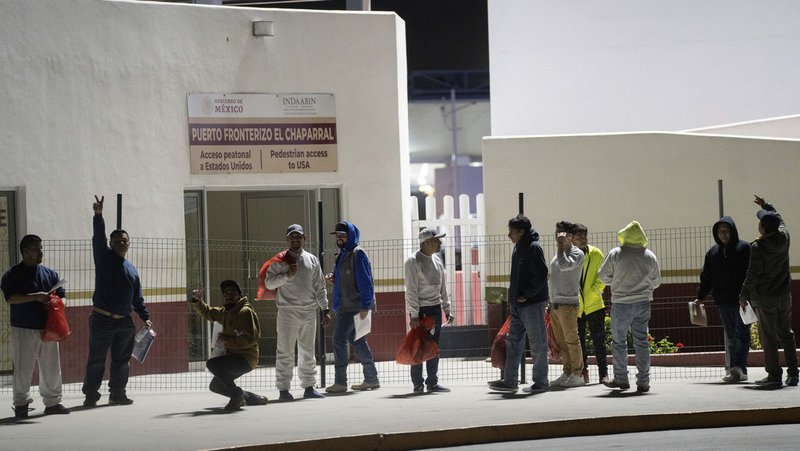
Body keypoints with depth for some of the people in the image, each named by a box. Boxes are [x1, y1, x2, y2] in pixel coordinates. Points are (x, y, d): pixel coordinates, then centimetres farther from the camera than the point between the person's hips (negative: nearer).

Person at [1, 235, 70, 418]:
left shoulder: (50, 274, 13)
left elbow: (61, 296, 15)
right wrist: (35, 297, -21)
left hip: (47, 327, 4)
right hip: (23, 329, -4)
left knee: (51, 368, 6)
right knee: (23, 369, -1)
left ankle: (52, 402, 15)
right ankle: (21, 403, 9)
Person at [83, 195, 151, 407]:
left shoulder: (131, 269, 14)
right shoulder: (104, 258, 0)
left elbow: (137, 298, 17)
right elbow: (98, 238, -17)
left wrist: (145, 317, 9)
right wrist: (98, 216, -31)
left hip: (125, 322, 5)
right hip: (102, 320, -5)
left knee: (121, 360, 10)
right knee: (96, 359, -2)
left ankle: (117, 393, 19)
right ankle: (91, 395, 3)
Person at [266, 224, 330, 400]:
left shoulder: (312, 260, 12)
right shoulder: (280, 260, 2)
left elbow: (320, 287, 14)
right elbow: (269, 282, -4)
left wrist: (325, 310, 8)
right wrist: (287, 275, -17)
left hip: (309, 312, 4)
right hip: (287, 311, -4)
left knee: (308, 352, 9)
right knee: (285, 352, -5)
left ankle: (309, 387, 16)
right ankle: (283, 389, -4)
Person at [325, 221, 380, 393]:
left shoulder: (357, 254, -11)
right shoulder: (342, 255, 17)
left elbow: (364, 281, -17)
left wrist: (365, 306, -22)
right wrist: (333, 279, 7)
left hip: (354, 307, -10)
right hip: (344, 306, 10)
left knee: (339, 339, -10)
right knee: (356, 340, 12)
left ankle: (340, 382, -8)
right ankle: (371, 379, 18)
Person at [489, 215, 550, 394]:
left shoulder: (533, 248, -14)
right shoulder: (518, 248, 14)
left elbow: (541, 275, -20)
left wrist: (526, 295, -19)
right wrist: (513, 299, 15)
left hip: (533, 303, -10)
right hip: (518, 305, 10)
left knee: (538, 343, 0)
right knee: (513, 342, 9)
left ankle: (541, 381, 8)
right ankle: (510, 381, 12)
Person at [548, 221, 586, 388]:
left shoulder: (577, 253, -7)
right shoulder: (558, 254, 18)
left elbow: (564, 265, -26)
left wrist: (561, 246, -16)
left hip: (568, 303, -8)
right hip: (555, 303, 8)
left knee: (571, 339, -7)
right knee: (561, 341, 9)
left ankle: (578, 374, -3)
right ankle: (567, 373, 14)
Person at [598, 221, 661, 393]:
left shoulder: (615, 254, -8)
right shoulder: (650, 256, 1)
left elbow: (603, 276, -2)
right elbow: (656, 282, 9)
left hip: (621, 303, -3)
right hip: (643, 303, 3)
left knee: (619, 342, 10)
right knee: (642, 342, 6)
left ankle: (621, 379, 14)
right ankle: (643, 382, 5)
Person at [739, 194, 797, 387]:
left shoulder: (758, 247, -20)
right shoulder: (784, 237, -3)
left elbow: (752, 275, -15)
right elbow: (780, 220, 21)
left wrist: (744, 296, -2)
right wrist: (766, 205, 33)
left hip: (764, 298, -6)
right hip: (784, 294, 6)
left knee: (768, 337, 0)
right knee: (786, 334, 14)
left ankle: (774, 376, -1)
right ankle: (792, 373, 14)